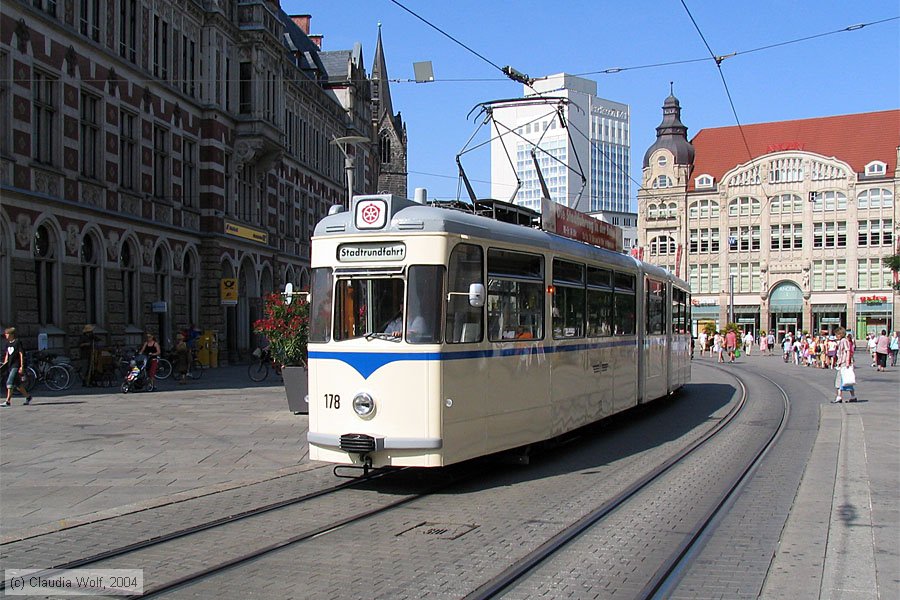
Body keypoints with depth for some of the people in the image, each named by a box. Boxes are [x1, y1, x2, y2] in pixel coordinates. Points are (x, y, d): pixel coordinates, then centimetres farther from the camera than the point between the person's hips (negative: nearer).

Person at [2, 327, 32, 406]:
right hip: (10, 365, 8)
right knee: (17, 384, 12)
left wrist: (21, 366, -14)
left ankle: (8, 401, -13)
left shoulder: (17, 342, -10)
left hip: (16, 365, -8)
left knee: (9, 383, -14)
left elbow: (21, 354, -11)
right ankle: (28, 397, 25)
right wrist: (5, 364, 13)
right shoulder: (8, 343, 12)